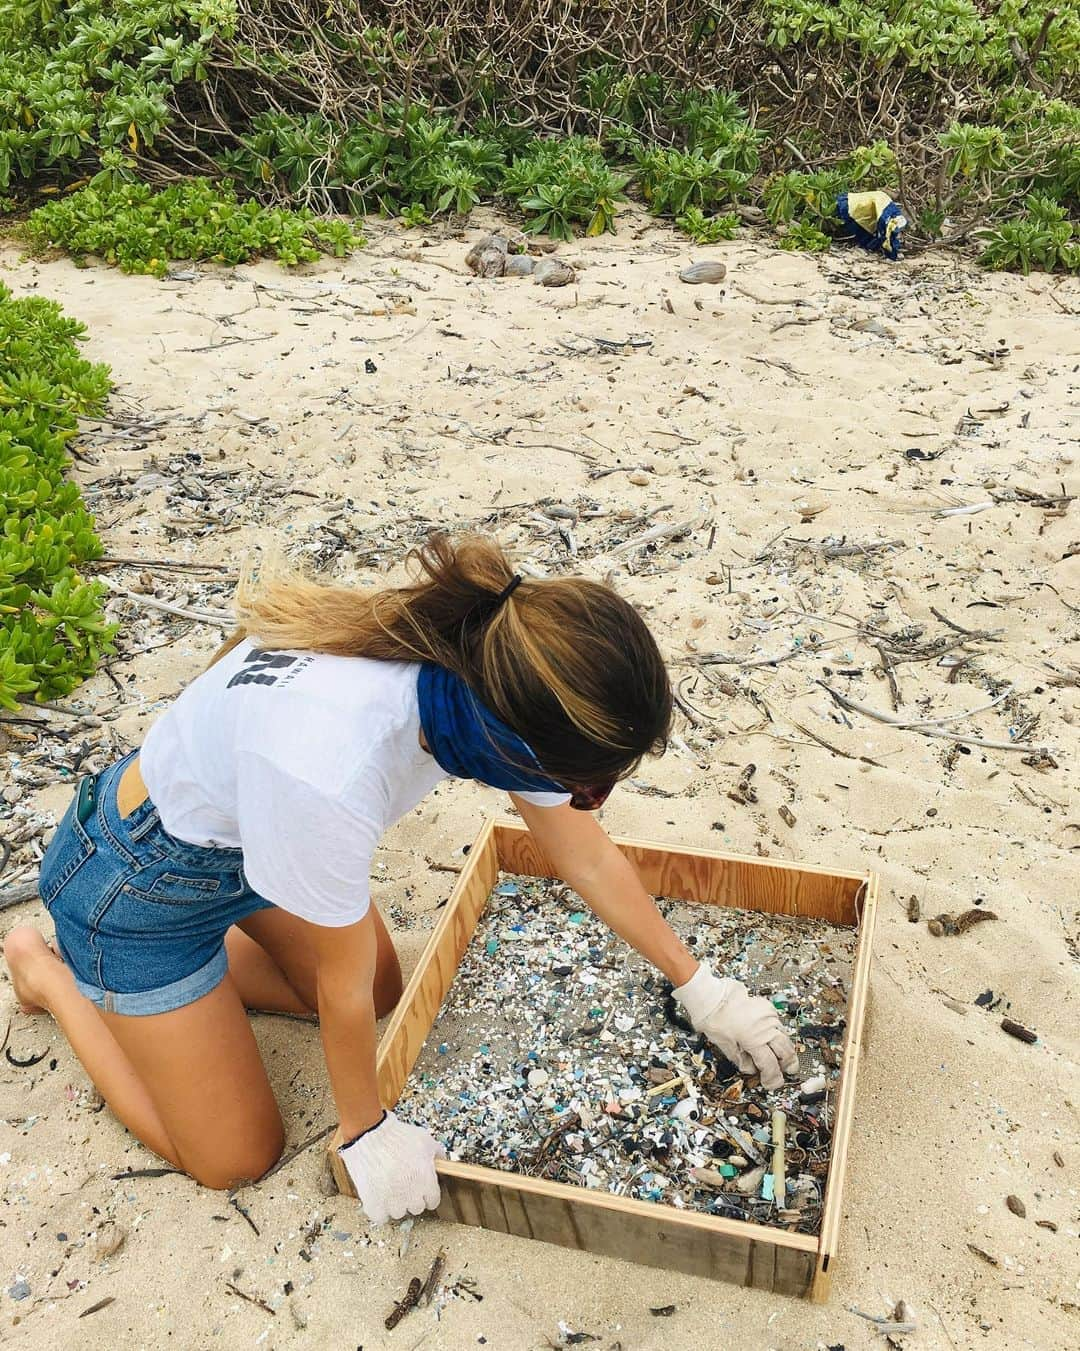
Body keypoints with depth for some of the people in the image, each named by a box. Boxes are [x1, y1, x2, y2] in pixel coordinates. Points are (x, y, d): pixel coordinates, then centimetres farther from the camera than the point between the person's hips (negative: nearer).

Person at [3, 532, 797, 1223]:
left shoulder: (486, 675, -23)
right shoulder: (332, 769, -45)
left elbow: (588, 858, -6)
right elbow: (342, 984, -25)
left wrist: (700, 987, 3)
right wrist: (367, 1132, -6)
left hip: (248, 822, 6)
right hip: (138, 878, -6)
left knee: (384, 996, 19)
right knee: (237, 1157, 6)